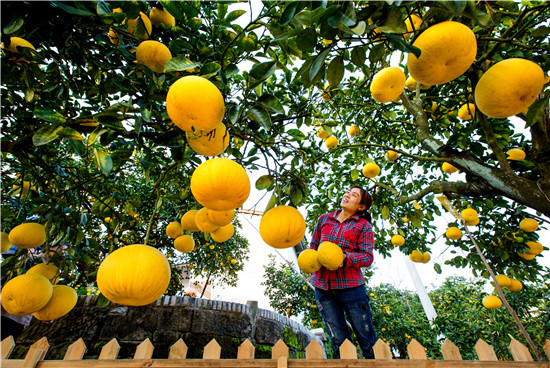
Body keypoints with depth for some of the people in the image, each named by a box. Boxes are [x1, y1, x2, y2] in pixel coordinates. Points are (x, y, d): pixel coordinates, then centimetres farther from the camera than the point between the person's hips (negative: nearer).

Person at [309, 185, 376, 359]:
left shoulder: (363, 225, 1)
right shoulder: (324, 219, 10)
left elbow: (367, 257, -6)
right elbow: (313, 245, 15)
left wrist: (345, 258, -22)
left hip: (350, 286, -2)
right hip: (322, 286, 2)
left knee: (366, 339, 10)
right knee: (339, 341, 12)